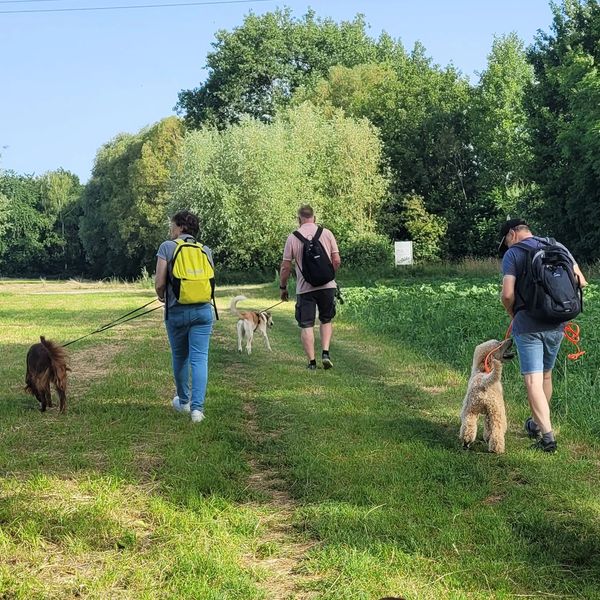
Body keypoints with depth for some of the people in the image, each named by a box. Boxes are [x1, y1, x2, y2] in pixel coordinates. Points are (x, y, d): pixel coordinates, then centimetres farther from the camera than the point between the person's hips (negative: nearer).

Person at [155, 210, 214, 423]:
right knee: (199, 358, 0)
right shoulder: (205, 250, 8)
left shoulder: (167, 247, -2)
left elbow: (159, 283, -7)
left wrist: (161, 296, 14)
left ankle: (184, 401, 32)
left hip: (177, 310, -2)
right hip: (203, 310, 2)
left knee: (180, 357, 16)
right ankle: (197, 407, -10)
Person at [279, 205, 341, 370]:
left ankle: (311, 362, 5)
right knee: (326, 321, 19)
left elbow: (285, 266, -1)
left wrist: (283, 287, 12)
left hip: (305, 288, -2)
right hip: (327, 286, 2)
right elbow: (337, 260, 1)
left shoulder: (293, 237, -2)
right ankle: (325, 352, 3)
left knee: (306, 326, 6)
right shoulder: (326, 233, 2)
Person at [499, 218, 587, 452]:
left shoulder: (512, 254, -4)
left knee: (533, 380, -4)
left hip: (527, 325, -5)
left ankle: (547, 434, -12)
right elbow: (581, 281, 7)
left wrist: (513, 315, 4)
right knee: (546, 376, 20)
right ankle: (538, 424, 36)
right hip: (556, 325, 5)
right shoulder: (557, 247, 10)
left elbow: (507, 294, -15)